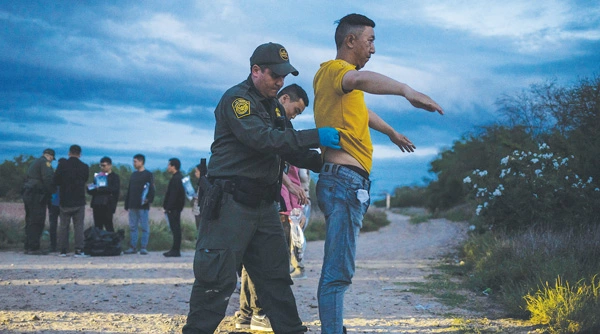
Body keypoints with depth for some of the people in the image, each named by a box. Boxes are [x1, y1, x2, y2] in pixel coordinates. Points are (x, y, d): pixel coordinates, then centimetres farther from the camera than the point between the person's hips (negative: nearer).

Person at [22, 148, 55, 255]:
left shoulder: (34, 163, 24)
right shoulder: (44, 162, -6)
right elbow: (48, 178, -19)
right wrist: (51, 191, -5)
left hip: (28, 194, 10)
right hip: (37, 195, -10)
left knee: (30, 222, 13)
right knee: (37, 222, -9)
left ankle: (28, 247, 16)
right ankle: (34, 248, -11)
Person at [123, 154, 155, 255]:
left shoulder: (148, 175, -1)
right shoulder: (133, 175, 18)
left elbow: (151, 189, -9)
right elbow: (129, 190, 20)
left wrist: (149, 199, -25)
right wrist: (126, 204, 16)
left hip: (143, 206, -7)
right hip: (133, 205, 7)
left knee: (144, 227, -3)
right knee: (132, 227, 6)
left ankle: (143, 247, -1)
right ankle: (132, 247, 10)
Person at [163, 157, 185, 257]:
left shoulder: (176, 179, -15)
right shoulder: (179, 177, 18)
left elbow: (173, 195, -21)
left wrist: (168, 208, -21)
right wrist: (167, 207, 20)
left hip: (174, 208, -11)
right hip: (175, 208, 11)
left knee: (175, 229, -9)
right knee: (176, 229, 12)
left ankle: (176, 250, -8)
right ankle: (175, 249, 16)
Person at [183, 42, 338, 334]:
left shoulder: (274, 107, 18)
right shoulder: (237, 99, -10)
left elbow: (290, 150, 19)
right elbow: (263, 139, -25)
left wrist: (324, 163, 2)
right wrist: (316, 136, -27)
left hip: (263, 204, 9)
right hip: (231, 201, -8)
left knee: (276, 276, 10)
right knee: (218, 278, -7)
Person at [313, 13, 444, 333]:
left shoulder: (338, 75, 23)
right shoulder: (334, 69, -8)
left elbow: (362, 109, 43)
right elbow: (360, 79, -33)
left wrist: (393, 133, 58)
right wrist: (406, 90, -50)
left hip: (344, 183, 10)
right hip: (344, 180, -10)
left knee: (337, 269, 12)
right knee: (338, 271, -14)